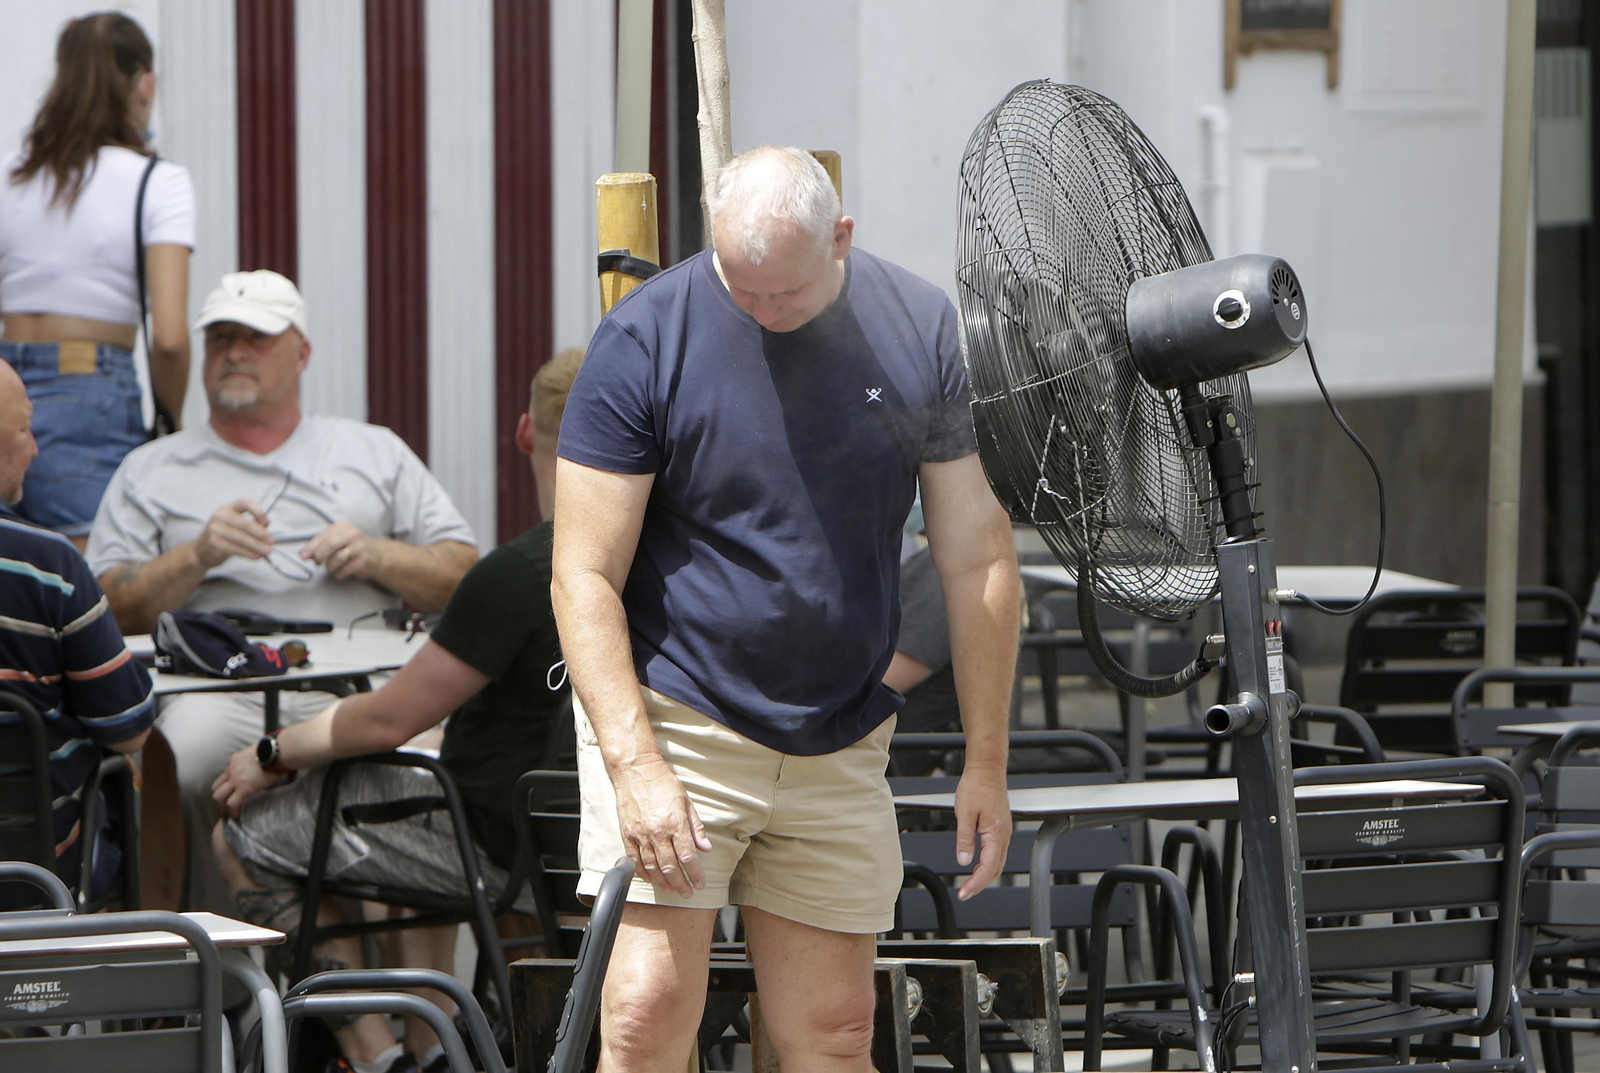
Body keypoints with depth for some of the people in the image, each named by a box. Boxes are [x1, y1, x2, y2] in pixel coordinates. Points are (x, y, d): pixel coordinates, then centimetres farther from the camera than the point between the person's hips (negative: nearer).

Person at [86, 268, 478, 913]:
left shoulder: (375, 453, 26)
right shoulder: (152, 472, 23)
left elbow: (462, 576, 20)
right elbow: (110, 610, 12)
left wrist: (378, 557, 2)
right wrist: (197, 556, -3)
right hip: (221, 684, 0)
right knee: (190, 759, -37)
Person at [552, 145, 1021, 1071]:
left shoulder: (922, 332, 0)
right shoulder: (648, 338, -9)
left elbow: (977, 554, 6)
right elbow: (585, 578, -9)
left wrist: (987, 763, 4)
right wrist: (636, 767, -19)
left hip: (841, 749, 3)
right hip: (674, 721, -3)